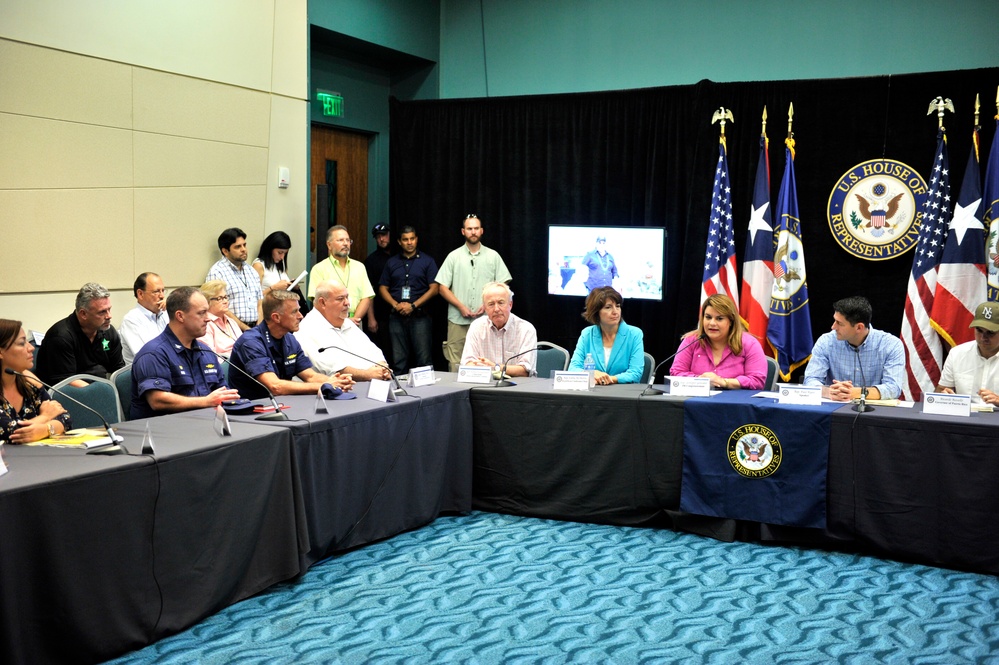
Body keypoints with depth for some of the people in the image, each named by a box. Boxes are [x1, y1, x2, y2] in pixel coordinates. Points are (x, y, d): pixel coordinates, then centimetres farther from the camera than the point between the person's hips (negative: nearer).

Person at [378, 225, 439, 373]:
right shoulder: (392, 262, 14)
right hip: (397, 316, 3)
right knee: (398, 360, 4)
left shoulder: (427, 261, 5)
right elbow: (383, 288, 12)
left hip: (419, 315, -3)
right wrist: (396, 305, -6)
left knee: (424, 359, -6)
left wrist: (413, 306, -11)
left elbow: (434, 288, -2)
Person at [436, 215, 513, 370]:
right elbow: (443, 288, 5)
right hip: (458, 322, 0)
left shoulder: (493, 256, 8)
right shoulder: (453, 257, 8)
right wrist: (460, 306, -8)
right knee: (456, 366, -1)